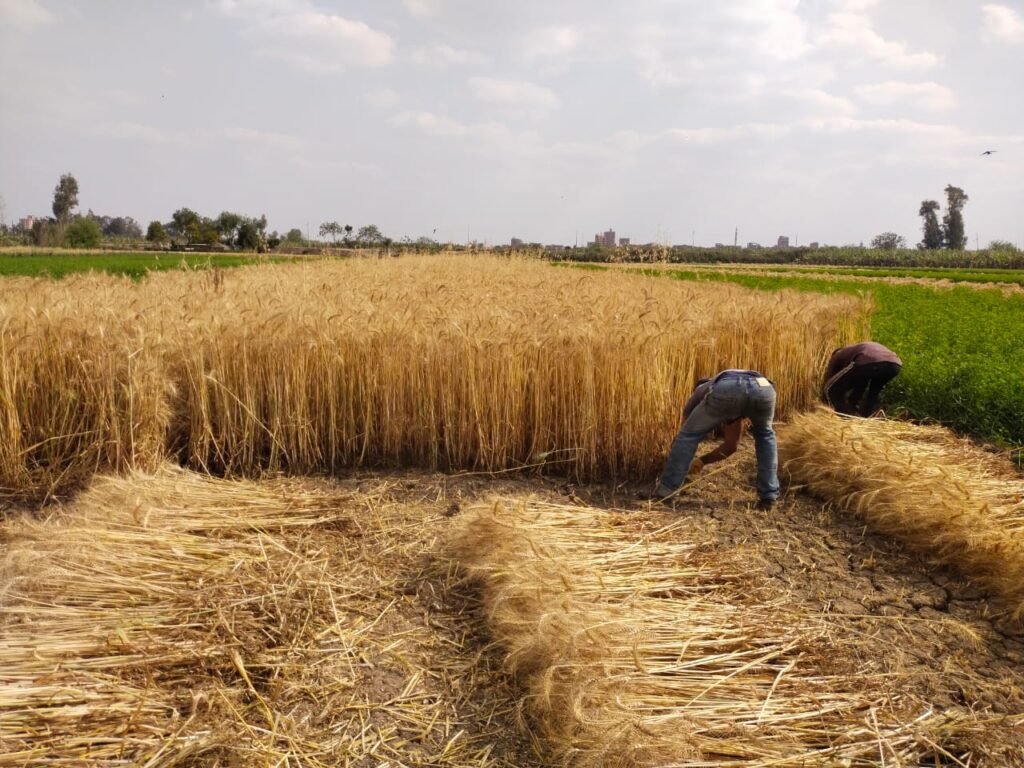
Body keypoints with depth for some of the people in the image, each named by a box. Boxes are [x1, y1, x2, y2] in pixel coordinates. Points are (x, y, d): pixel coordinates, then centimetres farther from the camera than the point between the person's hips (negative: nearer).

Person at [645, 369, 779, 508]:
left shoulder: (698, 394, 42)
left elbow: (684, 435, 46)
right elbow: (731, 445, 51)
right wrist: (702, 461, 62)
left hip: (727, 390, -3)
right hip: (764, 389, 4)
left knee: (689, 434, 20)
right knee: (764, 435, 35)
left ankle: (666, 489, 22)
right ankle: (768, 495, 29)